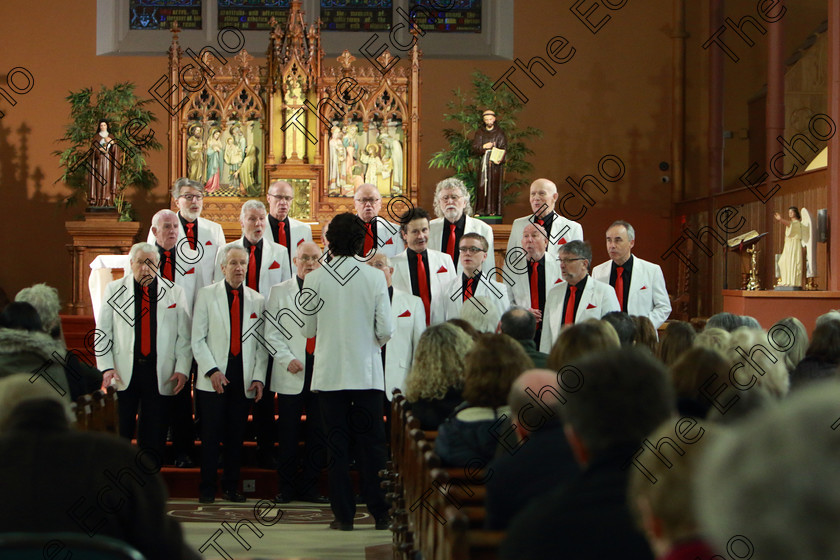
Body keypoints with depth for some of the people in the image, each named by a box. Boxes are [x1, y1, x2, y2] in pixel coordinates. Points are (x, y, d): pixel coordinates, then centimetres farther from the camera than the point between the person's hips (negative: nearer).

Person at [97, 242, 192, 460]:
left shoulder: (175, 292, 9)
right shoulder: (114, 289, 8)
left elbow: (184, 336, 7)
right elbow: (102, 333, 6)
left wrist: (182, 369, -3)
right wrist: (107, 367, -5)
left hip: (161, 376, 0)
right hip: (123, 374, 0)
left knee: (154, 438, 3)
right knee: (118, 436, 2)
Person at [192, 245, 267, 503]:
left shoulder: (257, 300, 12)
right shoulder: (206, 295, 5)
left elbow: (262, 344, 10)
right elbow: (198, 339, 1)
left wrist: (259, 377, 0)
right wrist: (212, 370, -10)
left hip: (244, 380, 2)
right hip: (213, 378, -2)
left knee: (236, 435, 4)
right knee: (211, 435, -2)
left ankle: (231, 487, 14)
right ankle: (207, 488, 6)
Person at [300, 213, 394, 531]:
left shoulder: (315, 279, -5)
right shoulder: (375, 278, -6)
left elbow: (307, 329, 2)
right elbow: (386, 330, -5)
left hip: (329, 373, 0)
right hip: (367, 373, 0)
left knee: (337, 445, 6)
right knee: (372, 444, 7)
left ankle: (344, 514, 6)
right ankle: (380, 513, 9)